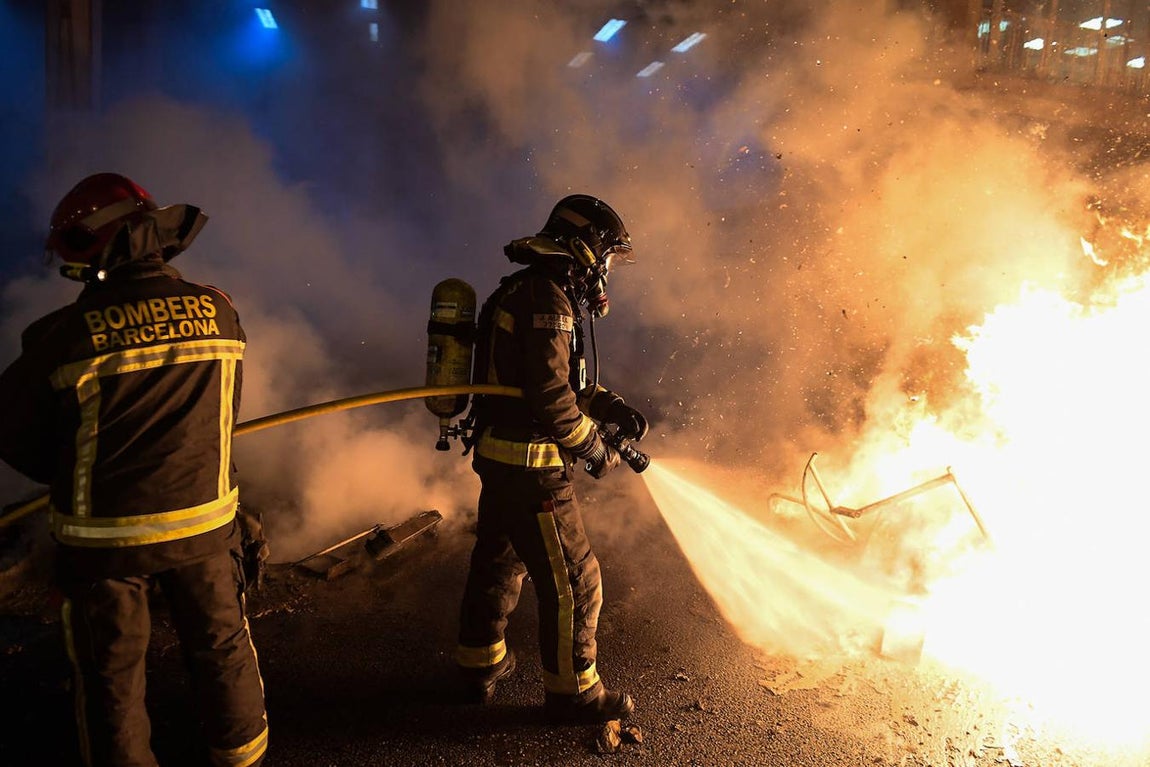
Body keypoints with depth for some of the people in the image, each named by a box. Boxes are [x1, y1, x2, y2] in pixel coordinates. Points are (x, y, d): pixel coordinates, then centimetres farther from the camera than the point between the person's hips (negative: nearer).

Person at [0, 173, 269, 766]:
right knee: (220, 647, 21)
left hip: (103, 536, -3)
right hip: (203, 523, 3)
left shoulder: (65, 336, -18)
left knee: (110, 673, 17)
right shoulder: (217, 311, -8)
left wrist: (70, 478, 13)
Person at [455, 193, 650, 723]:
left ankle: (479, 667, 40)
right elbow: (551, 393, -24)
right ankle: (573, 693, 18)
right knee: (571, 580, 2)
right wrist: (595, 451, -10)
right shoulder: (547, 297, -18)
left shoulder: (522, 292, 15)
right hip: (532, 467, -11)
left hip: (497, 459, 11)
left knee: (498, 564, 23)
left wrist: (611, 406, 7)